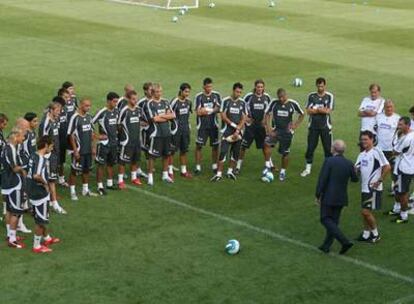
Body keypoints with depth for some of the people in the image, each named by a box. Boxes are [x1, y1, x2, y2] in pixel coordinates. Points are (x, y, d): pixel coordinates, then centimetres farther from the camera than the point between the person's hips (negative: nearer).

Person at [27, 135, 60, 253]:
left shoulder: (34, 156, 6)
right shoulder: (41, 158, -23)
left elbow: (30, 173, 13)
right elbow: (36, 175, -36)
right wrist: (45, 183, -20)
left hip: (33, 192, 9)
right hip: (40, 194, -9)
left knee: (42, 218, 25)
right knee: (40, 221, 3)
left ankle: (47, 238, 42)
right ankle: (37, 246, 13)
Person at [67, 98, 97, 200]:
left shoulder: (89, 117, 5)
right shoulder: (75, 118, -15)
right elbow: (71, 135, -14)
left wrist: (93, 147, 13)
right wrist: (75, 150, -15)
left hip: (88, 150, 7)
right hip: (79, 150, -7)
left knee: (87, 169, 16)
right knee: (74, 171, 2)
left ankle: (85, 190, 29)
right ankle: (73, 192, 10)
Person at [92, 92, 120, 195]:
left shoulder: (116, 111, 3)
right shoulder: (102, 112, -17)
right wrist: (97, 135, -14)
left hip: (114, 142, 7)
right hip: (104, 143, -7)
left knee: (111, 163, 16)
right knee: (101, 164, 0)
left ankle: (110, 183, 29)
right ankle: (100, 187, 5)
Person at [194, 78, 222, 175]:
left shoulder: (216, 95, 2)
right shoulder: (199, 97, -5)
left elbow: (219, 108, -2)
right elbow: (198, 112, -11)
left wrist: (205, 110, -13)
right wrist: (213, 110, -12)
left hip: (213, 124, 2)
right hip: (202, 125, -2)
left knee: (215, 145, 8)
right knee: (199, 145, -4)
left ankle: (214, 165, 22)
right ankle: (198, 167, 3)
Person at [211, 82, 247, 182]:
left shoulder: (242, 102, 4)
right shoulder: (226, 101, -5)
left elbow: (244, 118, 2)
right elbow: (223, 116, -7)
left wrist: (238, 130, -8)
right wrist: (234, 125, -12)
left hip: (238, 132, 4)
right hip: (227, 131, -3)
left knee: (236, 153, 8)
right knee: (223, 152, -9)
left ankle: (230, 172, 23)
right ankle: (219, 174, -7)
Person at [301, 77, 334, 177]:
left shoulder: (329, 96, -1)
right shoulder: (311, 96, 3)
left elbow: (328, 111, -13)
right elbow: (308, 111, -7)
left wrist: (315, 109, -8)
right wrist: (322, 110, -11)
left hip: (325, 126, -1)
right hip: (313, 126, 1)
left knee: (328, 148, 3)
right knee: (310, 147, 3)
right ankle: (308, 168, 11)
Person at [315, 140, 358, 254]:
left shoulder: (329, 161, -15)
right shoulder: (349, 163, -1)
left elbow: (322, 179, -16)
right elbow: (355, 179, 13)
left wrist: (318, 195, -6)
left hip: (329, 197, -6)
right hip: (341, 198, 6)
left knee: (326, 220, 1)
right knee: (333, 221, 14)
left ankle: (344, 241, -13)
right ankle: (326, 246, 18)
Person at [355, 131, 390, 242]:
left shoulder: (376, 151, -12)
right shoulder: (362, 154, 13)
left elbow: (387, 167, -16)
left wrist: (380, 180, -16)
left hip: (373, 188, -8)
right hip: (364, 187, 8)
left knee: (366, 211, -8)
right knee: (365, 212, 13)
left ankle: (375, 234, 7)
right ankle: (366, 234, 24)